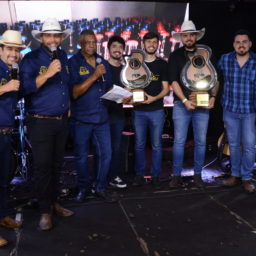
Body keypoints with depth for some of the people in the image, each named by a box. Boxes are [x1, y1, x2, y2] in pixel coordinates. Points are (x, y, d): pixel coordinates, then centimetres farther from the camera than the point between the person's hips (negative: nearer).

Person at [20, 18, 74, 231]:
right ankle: (45, 211, 12)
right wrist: (48, 73, -27)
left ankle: (54, 202, 28)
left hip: (62, 120, 6)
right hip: (40, 122, -5)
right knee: (43, 167, -1)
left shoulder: (64, 57, 10)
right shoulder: (31, 59, -7)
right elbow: (25, 88, -18)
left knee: (56, 165, 14)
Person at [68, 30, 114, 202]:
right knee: (82, 156, 9)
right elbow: (74, 93, -15)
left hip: (102, 117, 4)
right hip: (81, 118, -4)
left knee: (105, 154, 6)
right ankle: (84, 187, 29)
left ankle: (100, 187, 24)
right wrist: (94, 76, -20)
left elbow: (109, 88, 17)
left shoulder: (103, 62, 9)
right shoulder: (73, 63, -7)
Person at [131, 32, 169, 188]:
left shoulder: (162, 64, 6)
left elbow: (166, 89, 2)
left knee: (156, 145, 4)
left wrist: (154, 98, -16)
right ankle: (139, 174, 18)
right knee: (139, 145, 6)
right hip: (139, 110, 1)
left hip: (157, 110, -1)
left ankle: (156, 176, 14)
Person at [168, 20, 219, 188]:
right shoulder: (175, 56, 4)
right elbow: (174, 81, -3)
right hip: (181, 104, -2)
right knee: (179, 141, -2)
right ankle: (177, 176, 8)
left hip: (203, 104, 2)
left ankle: (198, 175, 17)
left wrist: (213, 96, -1)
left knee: (201, 142, 5)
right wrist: (185, 101, -13)